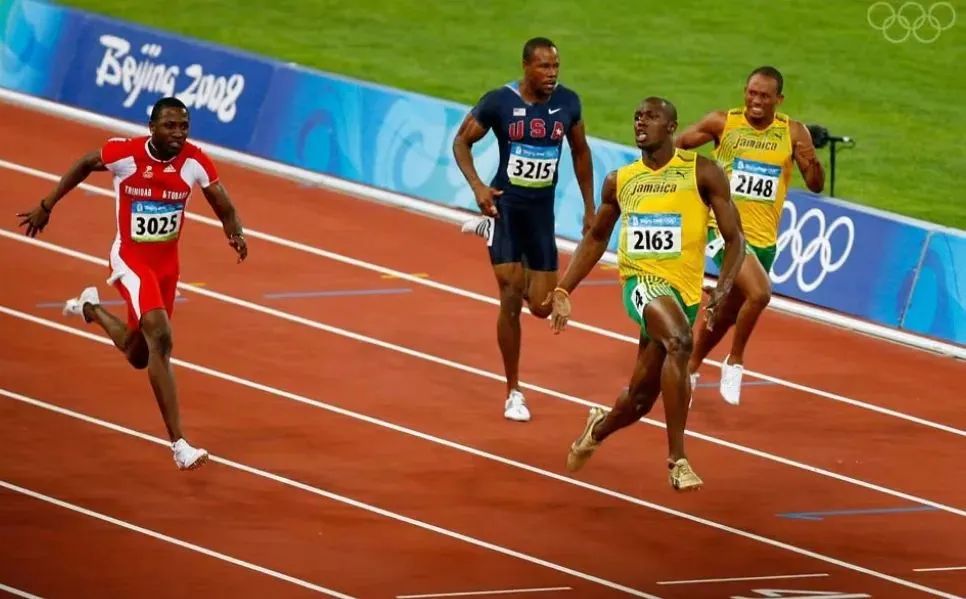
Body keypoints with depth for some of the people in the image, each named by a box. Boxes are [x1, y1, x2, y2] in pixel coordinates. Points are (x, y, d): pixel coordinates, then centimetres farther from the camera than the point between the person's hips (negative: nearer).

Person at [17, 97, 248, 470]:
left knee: (138, 356, 19)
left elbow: (225, 210, -5)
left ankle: (91, 309, 53)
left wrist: (235, 235, -28)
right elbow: (85, 165, 3)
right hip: (131, 259, -5)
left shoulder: (195, 161, -13)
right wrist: (47, 206, 7)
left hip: (167, 262, 5)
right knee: (160, 337, -26)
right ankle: (179, 445, -27)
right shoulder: (124, 153, -19)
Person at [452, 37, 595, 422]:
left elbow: (580, 151, 11)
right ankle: (514, 394, 4)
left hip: (541, 210, 4)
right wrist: (476, 185, -19)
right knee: (511, 298, -10)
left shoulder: (567, 102, -4)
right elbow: (462, 141, -3)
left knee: (542, 306, 8)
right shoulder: (499, 102, -14)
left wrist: (590, 208, 11)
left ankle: (488, 232, 34)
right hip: (506, 204, -4)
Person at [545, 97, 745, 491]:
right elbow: (596, 238, 23)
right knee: (679, 340, -34)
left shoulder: (702, 174, -2)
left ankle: (598, 429, 47)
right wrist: (563, 290, 15)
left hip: (683, 293, 1)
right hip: (642, 282, -1)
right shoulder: (619, 181, 8)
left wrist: (723, 289, -20)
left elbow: (734, 239, -3)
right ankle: (677, 460, -32)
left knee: (640, 398, 9)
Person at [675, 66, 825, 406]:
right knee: (759, 292, -27)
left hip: (763, 239, 4)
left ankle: (690, 367, 42)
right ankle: (735, 362, -7)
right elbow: (674, 146, 6)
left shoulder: (792, 133, -1)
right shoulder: (722, 123, -5)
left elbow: (816, 185, -5)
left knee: (727, 314, 18)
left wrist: (811, 157, -24)